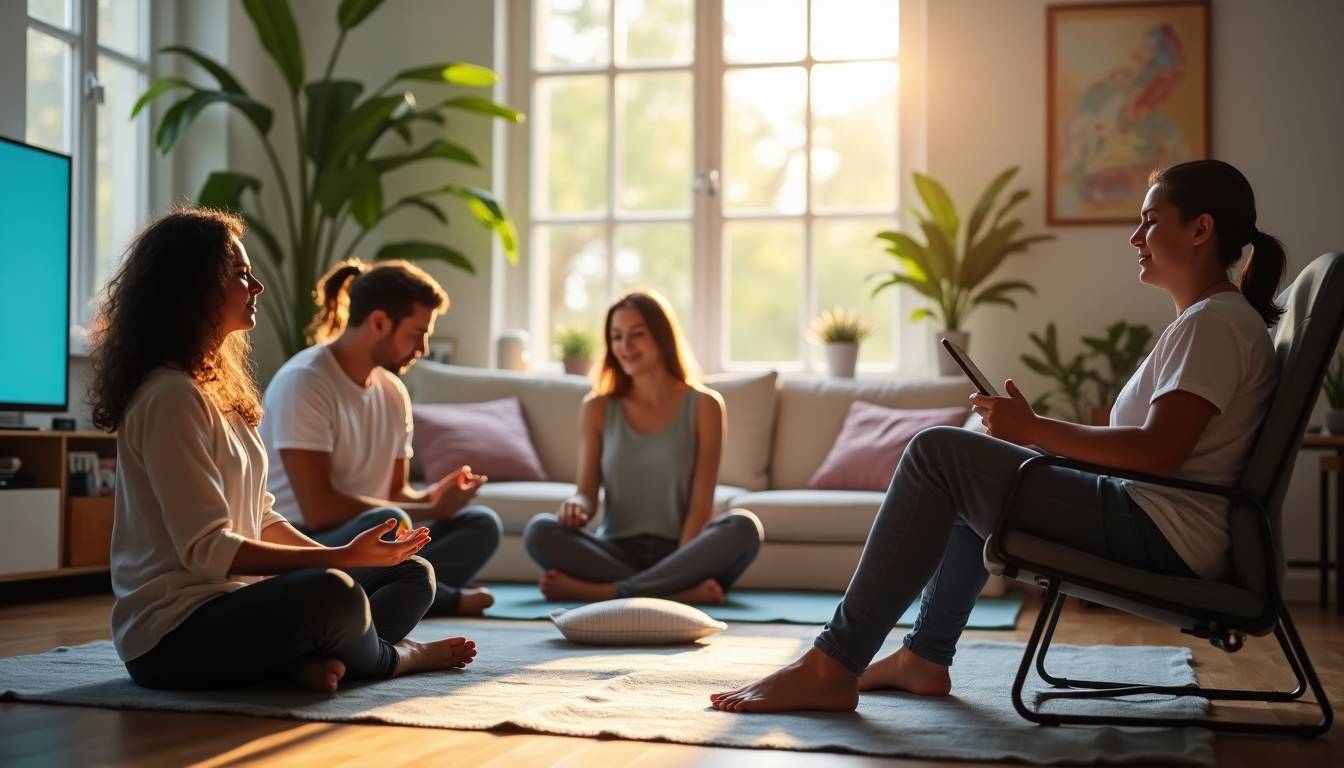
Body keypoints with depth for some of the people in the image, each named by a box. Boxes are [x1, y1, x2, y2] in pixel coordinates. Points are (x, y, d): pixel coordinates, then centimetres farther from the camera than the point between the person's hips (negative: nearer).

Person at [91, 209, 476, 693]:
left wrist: (338, 559, 3)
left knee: (414, 575, 8)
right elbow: (206, 549, -22)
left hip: (232, 602, 10)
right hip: (172, 633, -10)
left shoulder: (216, 388, 16)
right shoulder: (170, 397, -15)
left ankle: (310, 658, -18)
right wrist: (341, 559, -22)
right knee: (333, 594, -35)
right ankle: (392, 657, -2)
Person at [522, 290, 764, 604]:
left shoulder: (703, 405, 3)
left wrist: (682, 568, -20)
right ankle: (682, 591, -34)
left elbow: (702, 504, -3)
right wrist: (578, 505, -21)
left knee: (744, 526, -32)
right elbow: (587, 493, 4)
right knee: (540, 531, -27)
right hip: (616, 552, 1)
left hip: (678, 552, -1)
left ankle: (603, 591, -32)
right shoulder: (597, 408, 9)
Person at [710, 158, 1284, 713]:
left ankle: (831, 667, -20)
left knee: (938, 452, -18)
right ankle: (924, 657, 21)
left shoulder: (1216, 322, -11)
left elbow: (1160, 452, -24)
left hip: (1163, 536, -11)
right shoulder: (1202, 322, 22)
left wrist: (1033, 429, -17)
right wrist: (1034, 434, 9)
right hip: (1155, 530, 11)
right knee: (973, 469, 26)